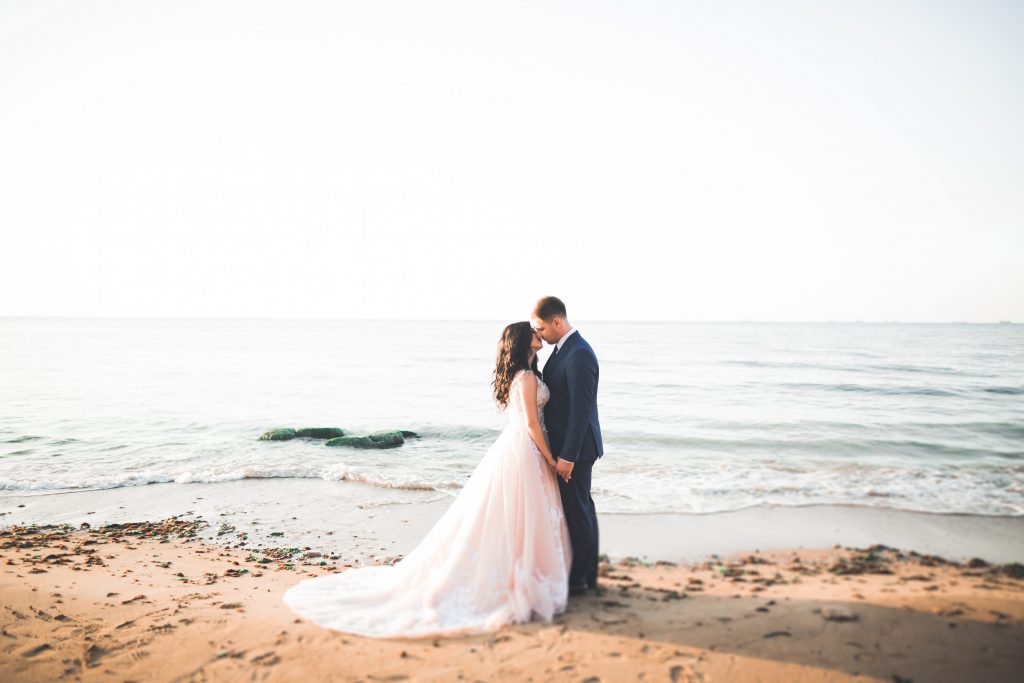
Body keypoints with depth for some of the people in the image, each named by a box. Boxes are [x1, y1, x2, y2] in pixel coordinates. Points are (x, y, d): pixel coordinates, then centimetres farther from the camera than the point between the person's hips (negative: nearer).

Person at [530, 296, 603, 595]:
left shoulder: (579, 355, -22)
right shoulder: (564, 348, 10)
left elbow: (581, 410, -24)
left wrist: (567, 456, -22)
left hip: (574, 448, -10)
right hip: (569, 445, 10)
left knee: (576, 511, 1)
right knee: (582, 509, 17)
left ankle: (578, 578, 14)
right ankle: (587, 573, 29)